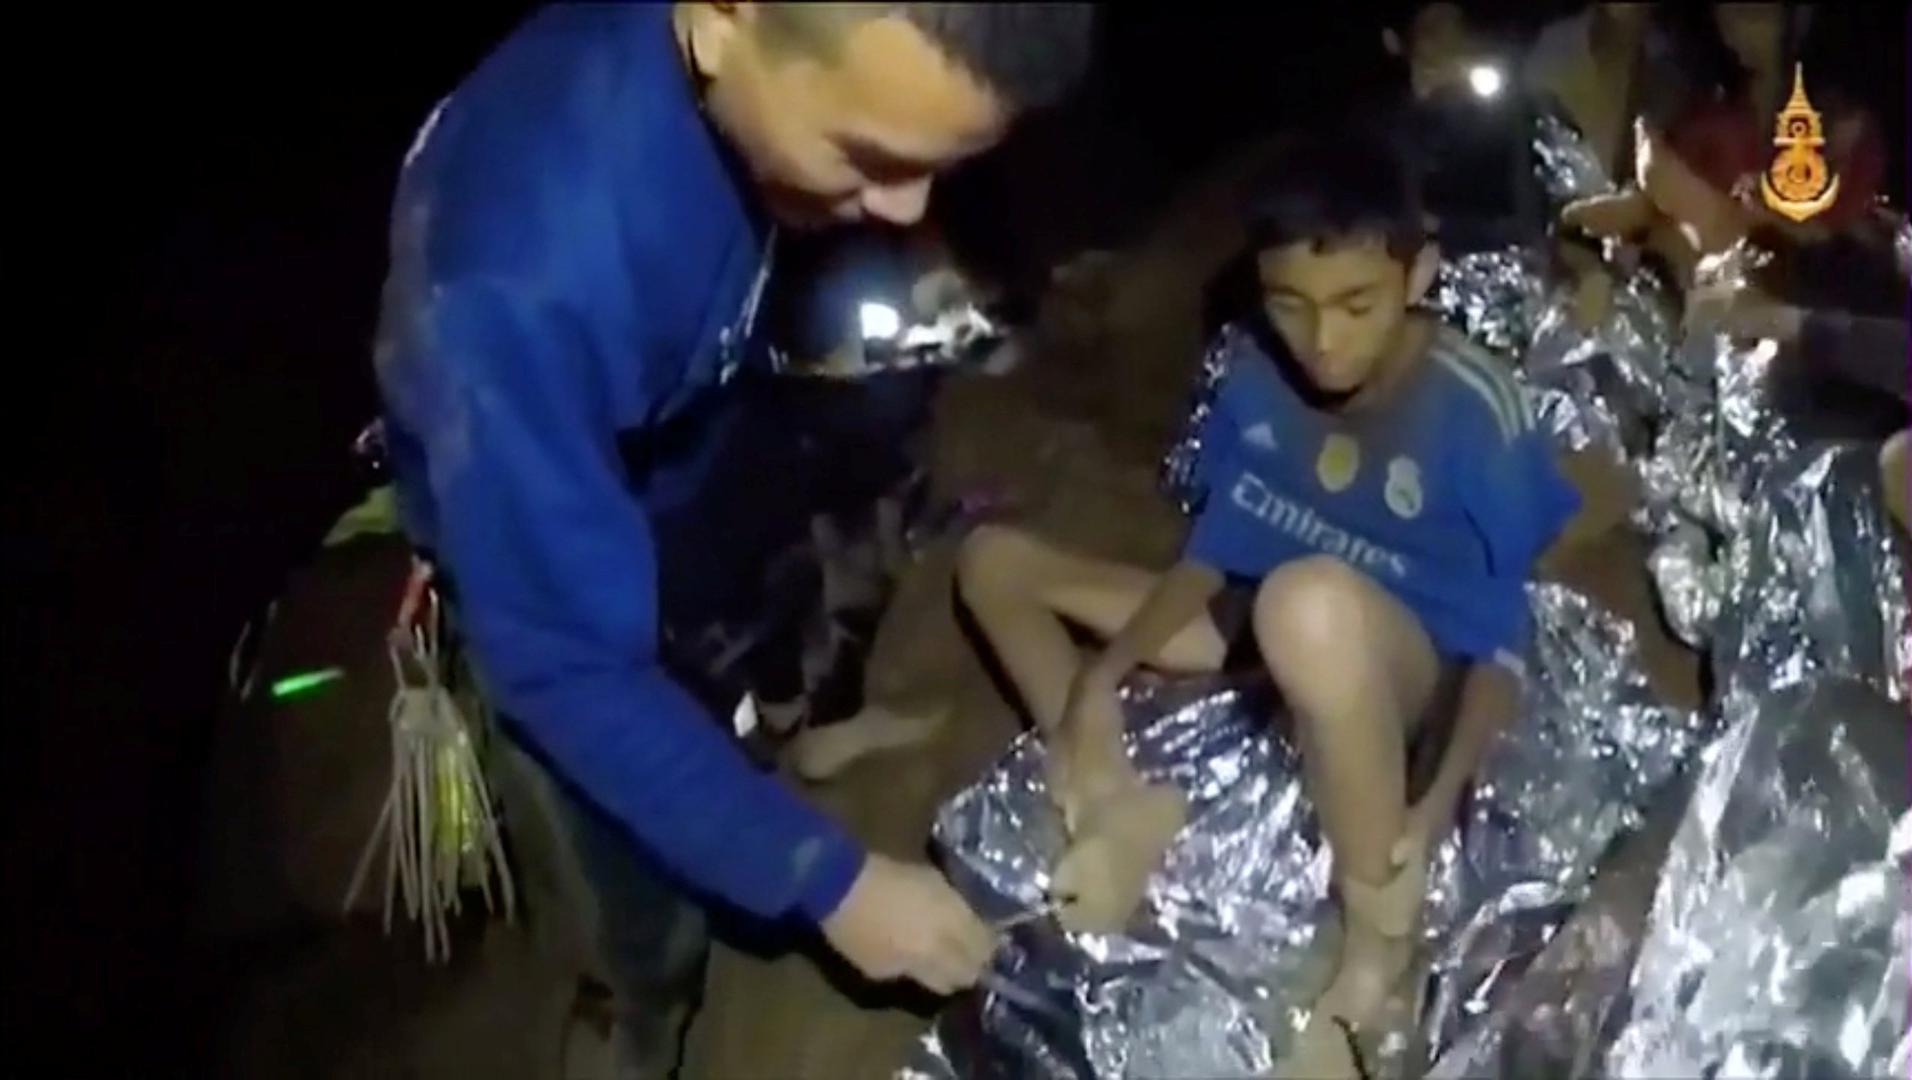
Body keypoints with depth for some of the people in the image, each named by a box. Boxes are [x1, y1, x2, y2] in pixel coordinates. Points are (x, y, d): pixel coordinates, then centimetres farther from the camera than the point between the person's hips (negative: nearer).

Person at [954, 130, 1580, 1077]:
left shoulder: (1472, 410, -23)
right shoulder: (1255, 367, -8)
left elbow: (1505, 641, -17)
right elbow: (1216, 552, 2)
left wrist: (1439, 806, -32)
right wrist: (1102, 674, -14)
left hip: (1405, 675, -7)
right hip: (1271, 637, 7)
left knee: (1314, 602, -46)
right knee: (993, 558, 4)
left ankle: (1382, 936, -27)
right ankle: (1115, 800, -17)